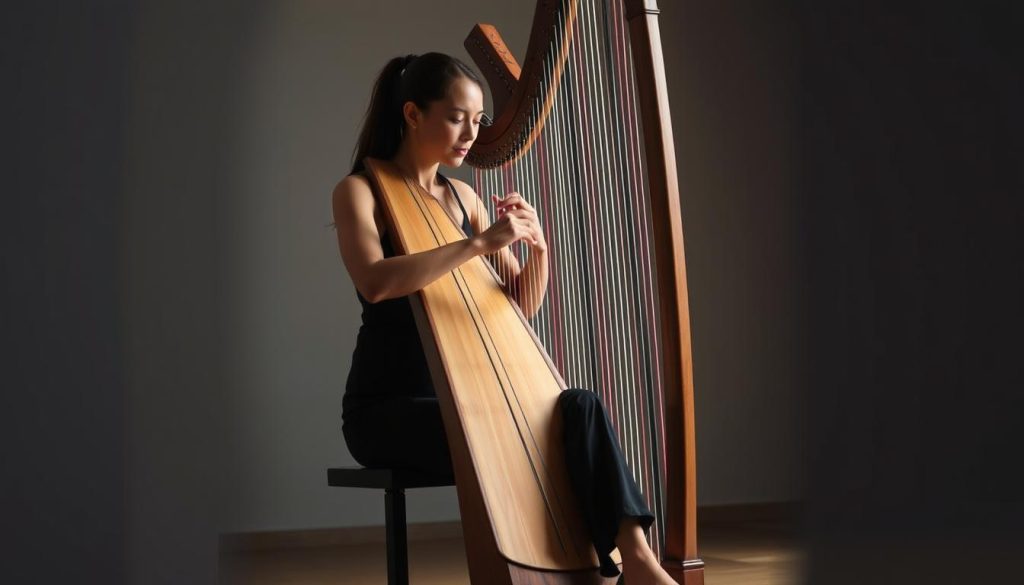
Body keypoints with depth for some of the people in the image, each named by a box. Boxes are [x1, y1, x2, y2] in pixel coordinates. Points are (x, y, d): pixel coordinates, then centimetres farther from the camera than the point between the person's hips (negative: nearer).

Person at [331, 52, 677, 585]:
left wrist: (537, 246, -11)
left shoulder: (464, 197, 11)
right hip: (387, 407, -5)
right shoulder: (359, 191, -5)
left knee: (580, 408, -21)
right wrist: (481, 242, -31)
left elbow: (522, 304, 10)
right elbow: (374, 282, -26)